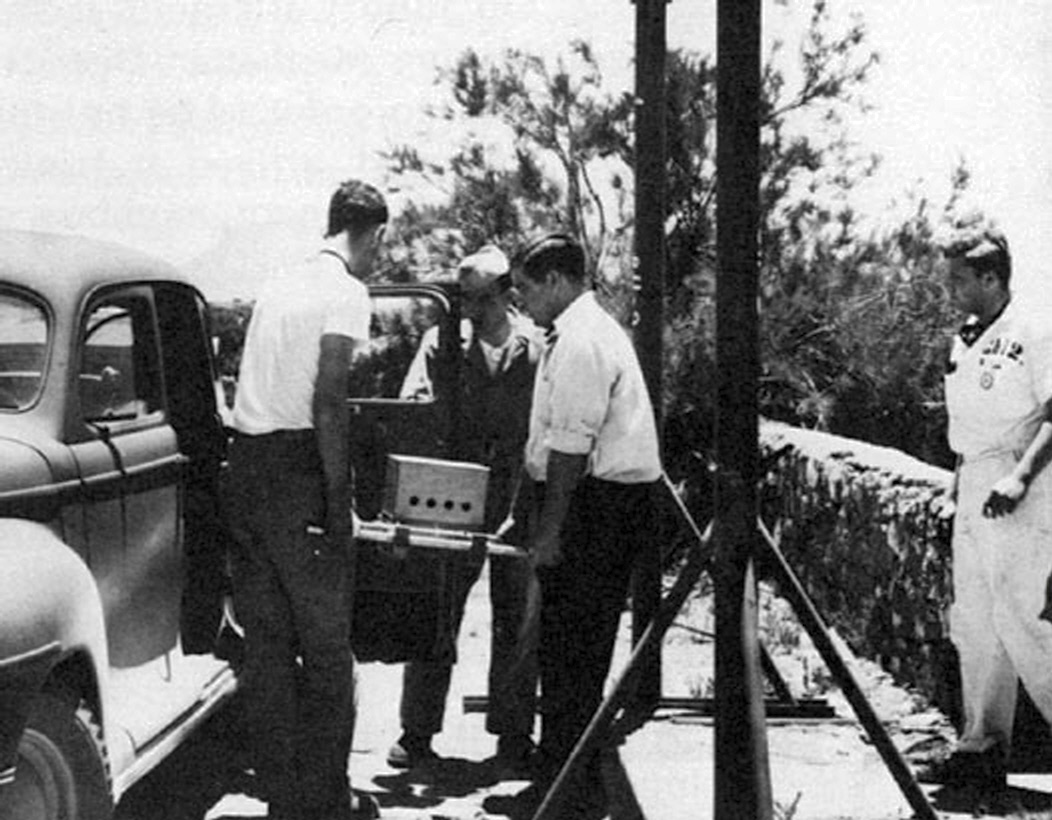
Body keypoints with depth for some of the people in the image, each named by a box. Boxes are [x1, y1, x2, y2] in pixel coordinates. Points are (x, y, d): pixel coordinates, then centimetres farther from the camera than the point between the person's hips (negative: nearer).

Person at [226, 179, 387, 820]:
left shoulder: (280, 287, 17)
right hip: (299, 469, -7)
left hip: (245, 461, 7)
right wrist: (336, 497, -16)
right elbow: (328, 398, -17)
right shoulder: (346, 293, -7)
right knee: (326, 645, 1)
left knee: (267, 642, 9)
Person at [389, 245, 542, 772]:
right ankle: (417, 733, 9)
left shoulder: (538, 347, 1)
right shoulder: (442, 342, 4)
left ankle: (513, 734, 18)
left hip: (520, 500, 0)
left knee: (517, 619, 7)